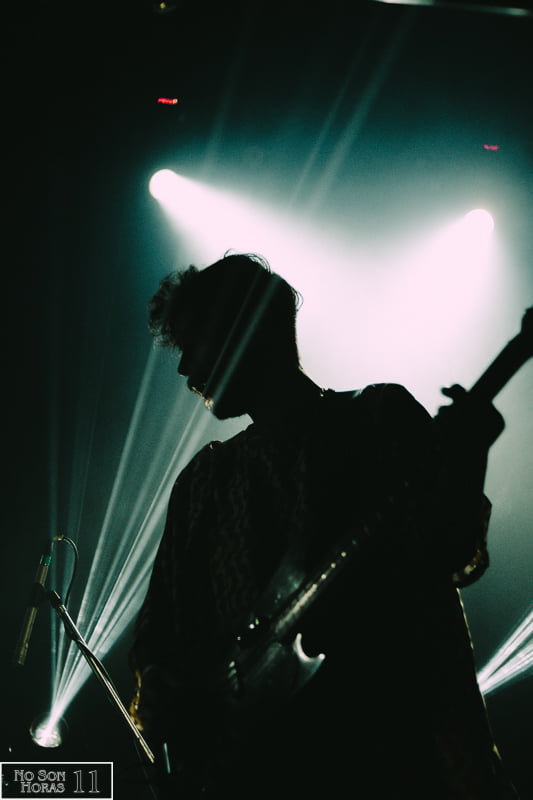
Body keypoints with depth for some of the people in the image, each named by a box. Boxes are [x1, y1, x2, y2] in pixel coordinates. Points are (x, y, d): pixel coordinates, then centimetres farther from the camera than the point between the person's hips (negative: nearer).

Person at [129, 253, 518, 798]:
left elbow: (443, 547, -3)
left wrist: (461, 462, -21)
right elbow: (158, 628, 19)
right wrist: (166, 705, 1)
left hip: (384, 743, -3)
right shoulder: (203, 480, 20)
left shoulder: (383, 419, 8)